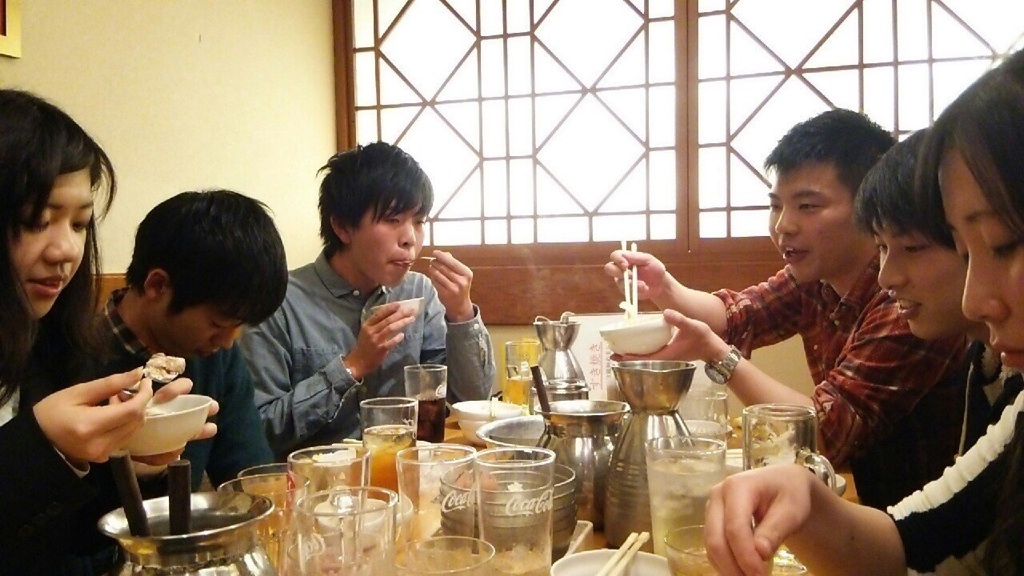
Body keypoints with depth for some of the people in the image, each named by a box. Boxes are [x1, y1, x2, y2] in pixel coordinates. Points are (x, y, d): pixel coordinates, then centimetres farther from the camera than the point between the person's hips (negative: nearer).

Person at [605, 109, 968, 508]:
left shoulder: (912, 302, -26)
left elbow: (828, 433, -26)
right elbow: (734, 317, 3)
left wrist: (715, 354, -31)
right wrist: (664, 289, -15)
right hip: (856, 490, 6)